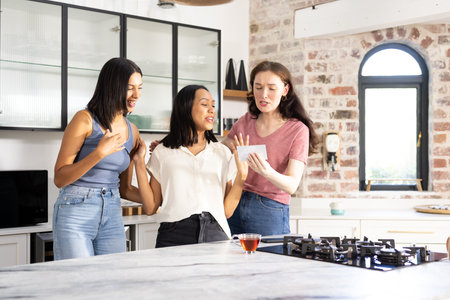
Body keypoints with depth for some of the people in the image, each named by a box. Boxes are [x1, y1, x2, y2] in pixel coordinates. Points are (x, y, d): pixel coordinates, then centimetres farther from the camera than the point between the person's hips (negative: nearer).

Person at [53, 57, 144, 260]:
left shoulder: (132, 131, 10)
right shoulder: (85, 120, -8)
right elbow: (60, 178, -9)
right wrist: (100, 153, -19)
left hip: (112, 216, 6)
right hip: (76, 214, -5)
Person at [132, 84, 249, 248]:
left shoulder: (222, 152, 12)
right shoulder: (162, 152, 9)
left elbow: (227, 211, 9)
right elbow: (151, 208, 6)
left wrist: (241, 175, -2)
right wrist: (139, 162, 2)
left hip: (215, 234, 2)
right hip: (174, 235, -2)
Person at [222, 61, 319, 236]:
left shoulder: (298, 130, -6)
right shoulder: (245, 122, 6)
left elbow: (292, 185, -13)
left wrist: (268, 172, -33)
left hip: (270, 211, -3)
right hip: (235, 204, 3)